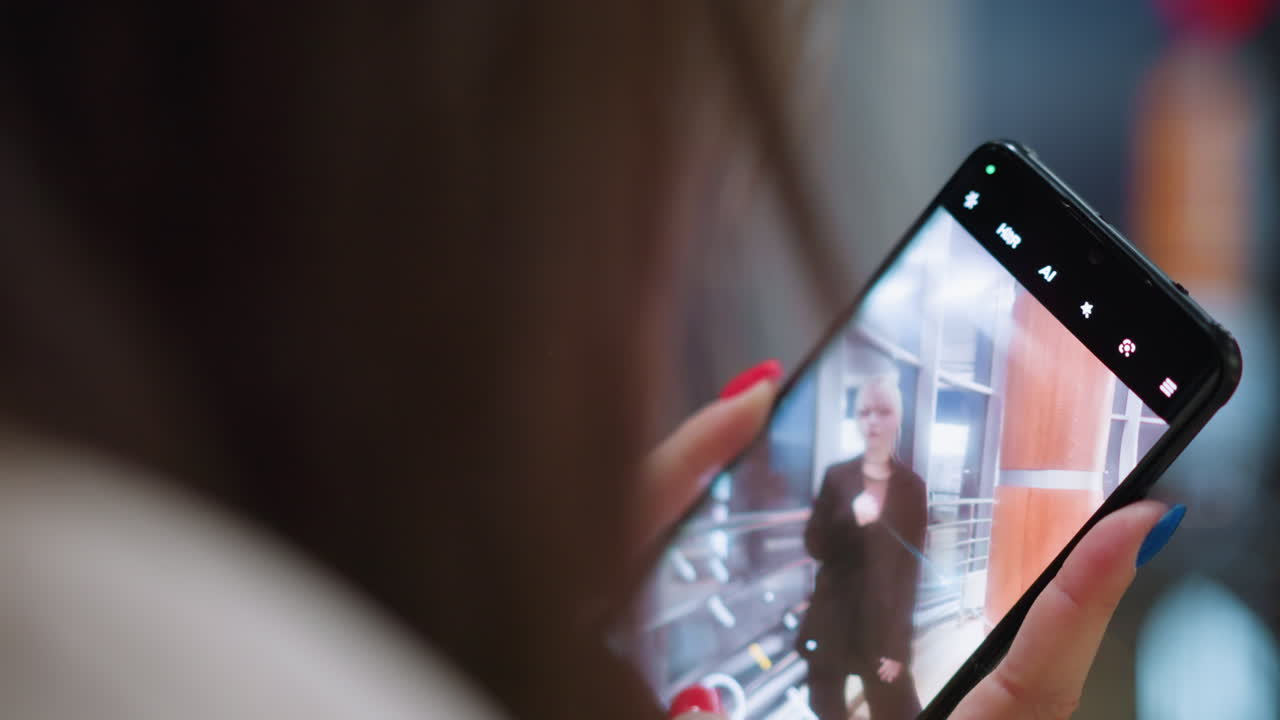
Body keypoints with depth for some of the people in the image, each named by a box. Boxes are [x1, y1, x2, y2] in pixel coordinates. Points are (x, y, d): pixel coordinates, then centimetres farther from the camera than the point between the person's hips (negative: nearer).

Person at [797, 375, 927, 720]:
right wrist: (851, 519, -18)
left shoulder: (912, 486, 0)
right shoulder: (837, 477, 3)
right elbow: (815, 546, 1)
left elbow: (910, 570, -2)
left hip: (882, 623, -1)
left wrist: (898, 644, -7)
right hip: (832, 621, 1)